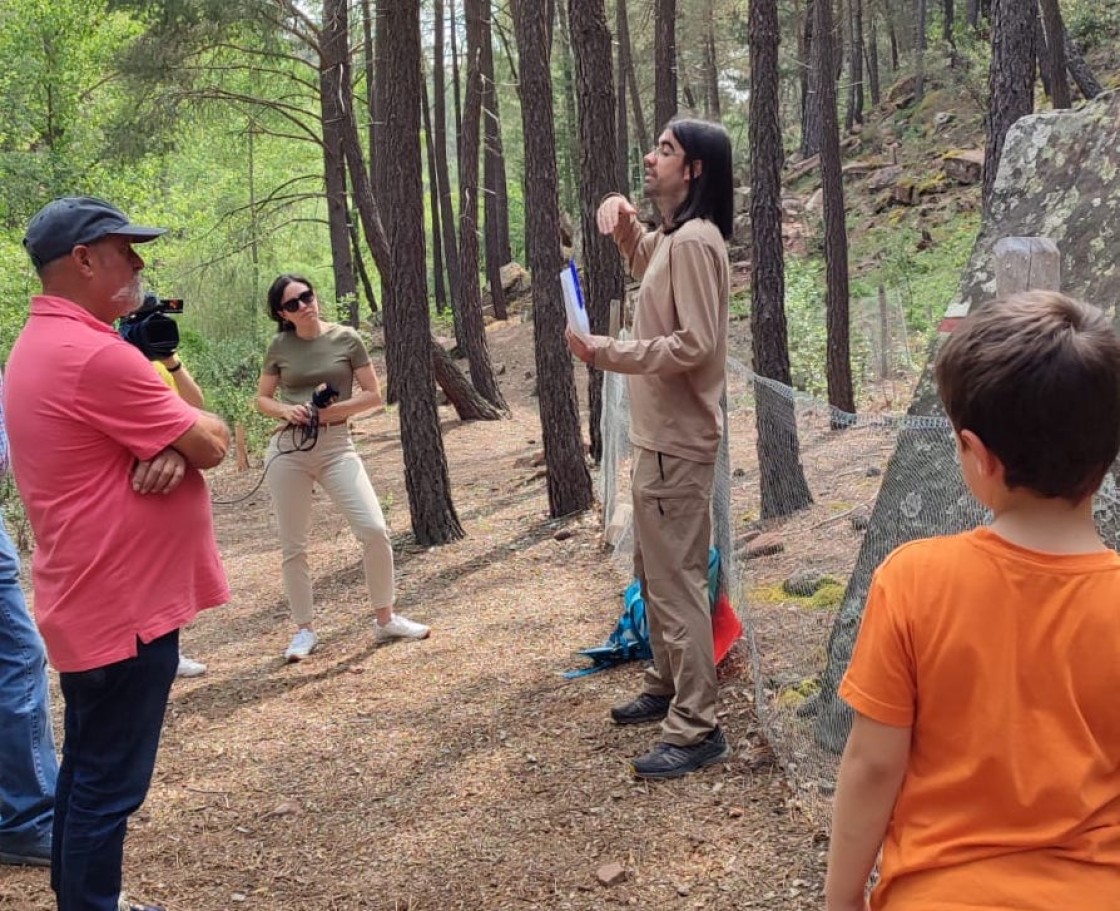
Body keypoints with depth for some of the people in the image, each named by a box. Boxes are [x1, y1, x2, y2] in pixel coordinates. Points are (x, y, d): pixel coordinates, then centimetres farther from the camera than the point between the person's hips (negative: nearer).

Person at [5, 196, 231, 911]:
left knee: (88, 770, 20)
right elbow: (212, 442, -16)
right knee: (109, 787, 0)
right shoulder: (94, 354, -22)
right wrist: (192, 430, 6)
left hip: (93, 600, 11)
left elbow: (178, 440, 12)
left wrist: (173, 445, -11)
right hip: (124, 605, -11)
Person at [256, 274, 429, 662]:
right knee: (293, 546, 5)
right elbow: (262, 398, 12)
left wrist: (331, 411, -13)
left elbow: (373, 395, 0)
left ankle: (385, 619, 6)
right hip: (288, 449, 1)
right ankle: (304, 630, 20)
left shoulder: (346, 338, -1)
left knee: (374, 530, -12)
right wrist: (286, 410, -9)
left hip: (336, 446, -1)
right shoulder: (279, 346, 4)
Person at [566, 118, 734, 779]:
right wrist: (626, 225, 17)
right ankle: (668, 687, 35)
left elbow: (695, 344, -24)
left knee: (676, 581, -8)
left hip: (677, 443, -11)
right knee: (658, 572, 21)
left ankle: (697, 729, -1)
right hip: (659, 436, 11)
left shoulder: (694, 241, -17)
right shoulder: (670, 238, 13)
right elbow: (646, 266, 37)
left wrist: (607, 352, -20)